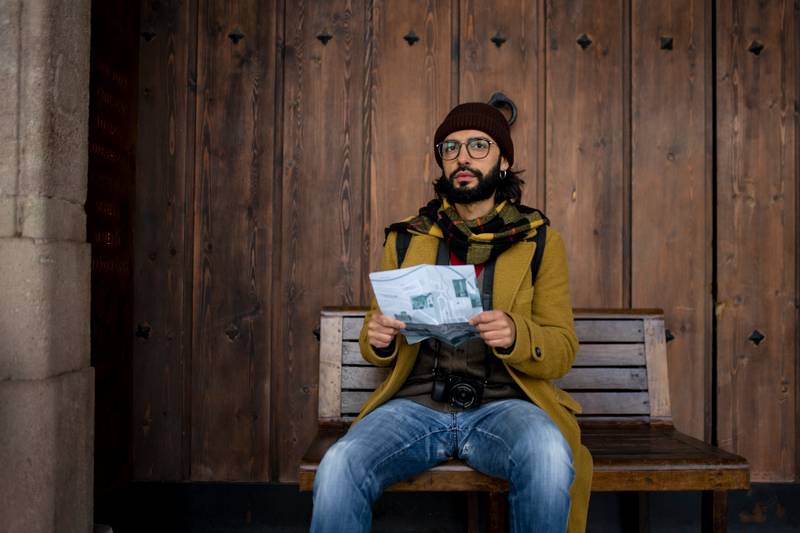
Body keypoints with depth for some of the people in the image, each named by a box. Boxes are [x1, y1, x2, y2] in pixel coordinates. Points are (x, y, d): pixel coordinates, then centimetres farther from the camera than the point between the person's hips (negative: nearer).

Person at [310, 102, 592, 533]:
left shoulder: (539, 240, 8)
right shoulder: (405, 239, 13)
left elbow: (562, 351, 4)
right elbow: (375, 348, 17)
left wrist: (516, 335, -18)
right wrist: (378, 339, -7)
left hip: (501, 404, 0)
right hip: (416, 402, 1)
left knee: (549, 457, -33)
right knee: (338, 466, -29)